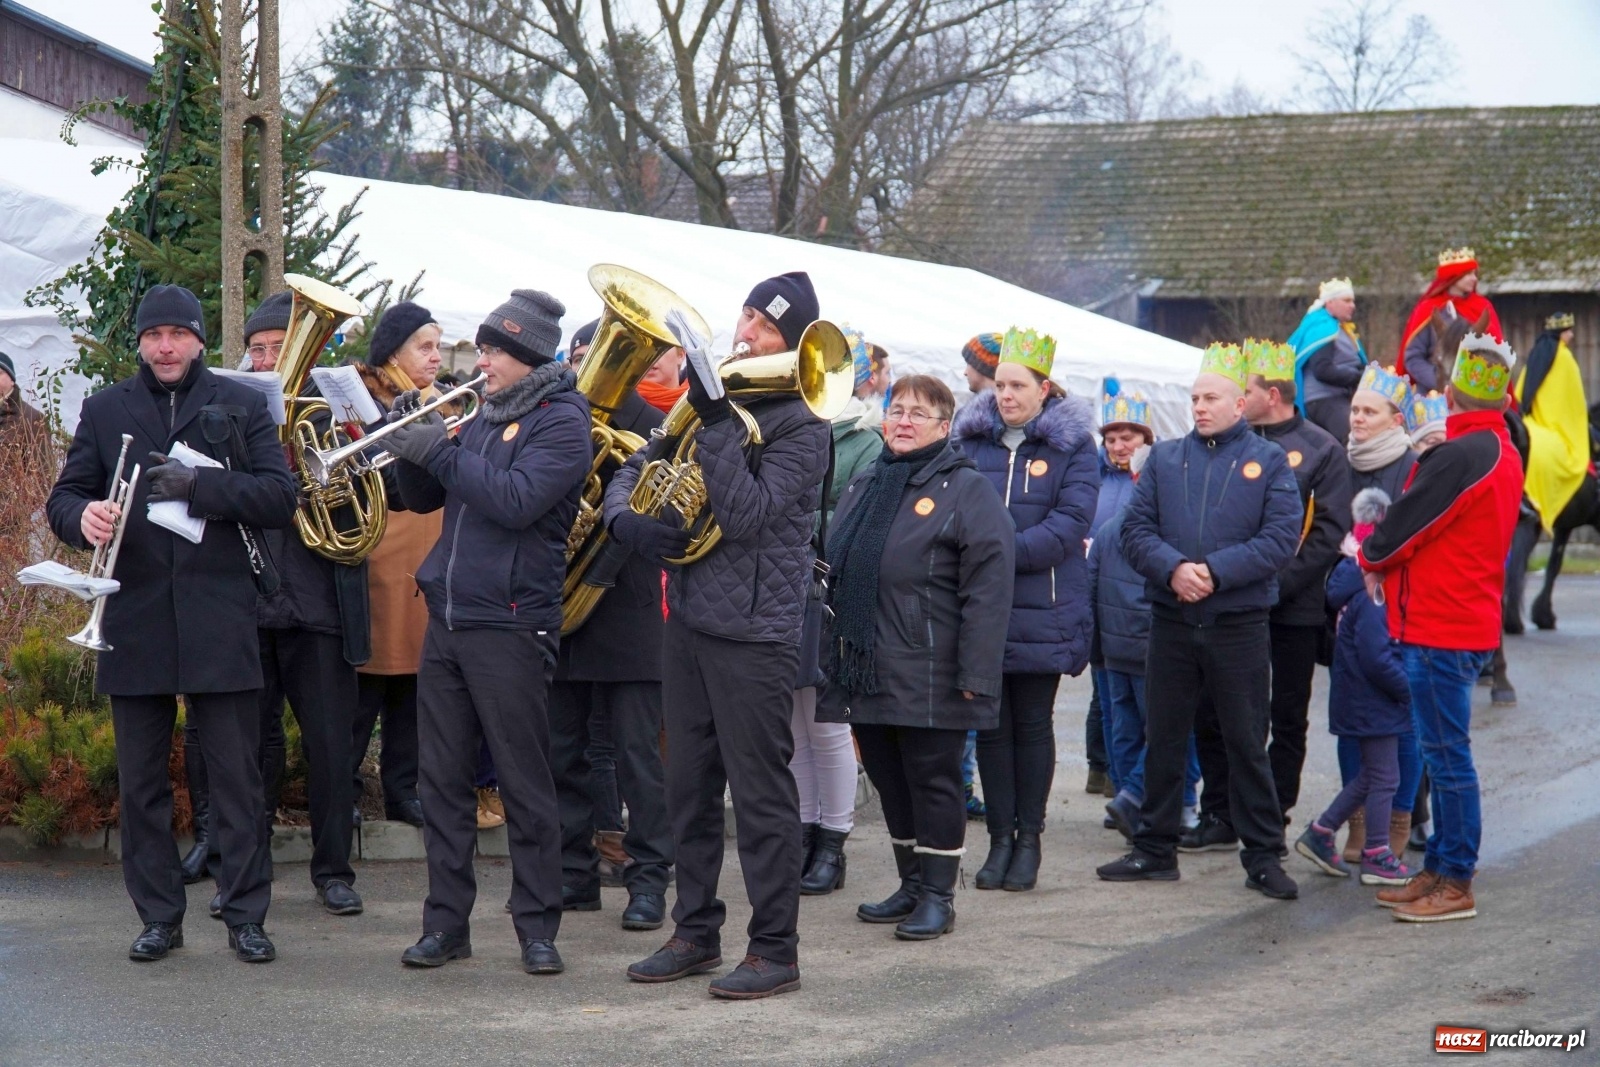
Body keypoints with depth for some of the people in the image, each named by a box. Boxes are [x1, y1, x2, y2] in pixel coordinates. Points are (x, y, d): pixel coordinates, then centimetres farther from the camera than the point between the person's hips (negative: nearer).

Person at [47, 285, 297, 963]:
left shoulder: (240, 406, 7)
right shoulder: (105, 410, 11)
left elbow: (280, 498, -3)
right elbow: (64, 496, 8)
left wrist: (198, 486, -17)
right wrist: (82, 517, -16)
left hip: (219, 620, -2)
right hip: (134, 620, 2)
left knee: (236, 775, -1)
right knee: (141, 780, 7)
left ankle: (246, 917, 6)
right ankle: (159, 916, 15)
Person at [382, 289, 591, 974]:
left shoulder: (562, 421, -6)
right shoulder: (484, 419, 16)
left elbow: (515, 500, -21)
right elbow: (422, 499, 18)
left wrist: (440, 451, -19)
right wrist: (413, 443, 0)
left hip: (510, 626, -7)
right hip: (446, 620, 7)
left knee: (525, 785, -1)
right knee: (443, 780, 7)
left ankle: (537, 928, 6)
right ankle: (446, 923, 13)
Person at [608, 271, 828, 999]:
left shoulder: (802, 430, -9)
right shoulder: (712, 403, 12)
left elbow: (744, 515, -20)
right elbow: (633, 473, 15)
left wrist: (716, 422, -24)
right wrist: (627, 521, -7)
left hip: (754, 635, -7)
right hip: (688, 620, 7)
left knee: (761, 795, -3)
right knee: (689, 788, 13)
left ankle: (775, 949, 5)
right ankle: (695, 932, 24)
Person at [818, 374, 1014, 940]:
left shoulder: (966, 490, -8)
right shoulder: (863, 486, 15)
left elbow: (988, 588, -14)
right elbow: (835, 569, 24)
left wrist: (975, 673, -19)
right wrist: (832, 651, 20)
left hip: (926, 676, -7)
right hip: (864, 671, 7)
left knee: (933, 782, 0)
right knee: (889, 782, 12)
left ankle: (938, 894, 8)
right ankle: (911, 883, 23)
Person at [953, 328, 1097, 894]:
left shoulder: (1071, 445, -1)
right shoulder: (972, 439, 8)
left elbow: (1070, 523, -12)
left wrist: (1007, 554, -22)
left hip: (1042, 610, -3)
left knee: (1033, 723, 4)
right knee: (991, 722, 6)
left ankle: (1029, 837, 13)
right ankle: (1000, 836, 13)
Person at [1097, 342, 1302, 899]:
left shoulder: (1268, 461, 1)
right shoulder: (1165, 458, 9)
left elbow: (1281, 536, -9)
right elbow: (1136, 528, 2)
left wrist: (1216, 571, -18)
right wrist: (1173, 569, -17)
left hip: (1239, 625, -3)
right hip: (1171, 623, 3)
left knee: (1247, 744, 3)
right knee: (1163, 740, 9)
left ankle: (1263, 856, 10)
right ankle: (1154, 848, 18)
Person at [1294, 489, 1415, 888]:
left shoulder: (1356, 593, 9)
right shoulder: (1370, 600, -22)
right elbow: (1377, 659, -25)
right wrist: (1410, 690, -16)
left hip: (1362, 701, 10)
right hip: (1373, 703, -10)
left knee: (1371, 774, 20)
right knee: (1384, 776, 0)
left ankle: (1321, 832, 24)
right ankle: (1376, 855, 9)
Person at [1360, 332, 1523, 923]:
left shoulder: (1461, 456, -19)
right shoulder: (1503, 454, 12)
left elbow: (1400, 530, -14)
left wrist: (1369, 554, 6)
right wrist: (1389, 564, 11)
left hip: (1440, 627, -10)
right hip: (1469, 623, 10)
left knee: (1447, 756, -4)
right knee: (1444, 754, 15)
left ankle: (1455, 885, 0)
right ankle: (1439, 870, 23)